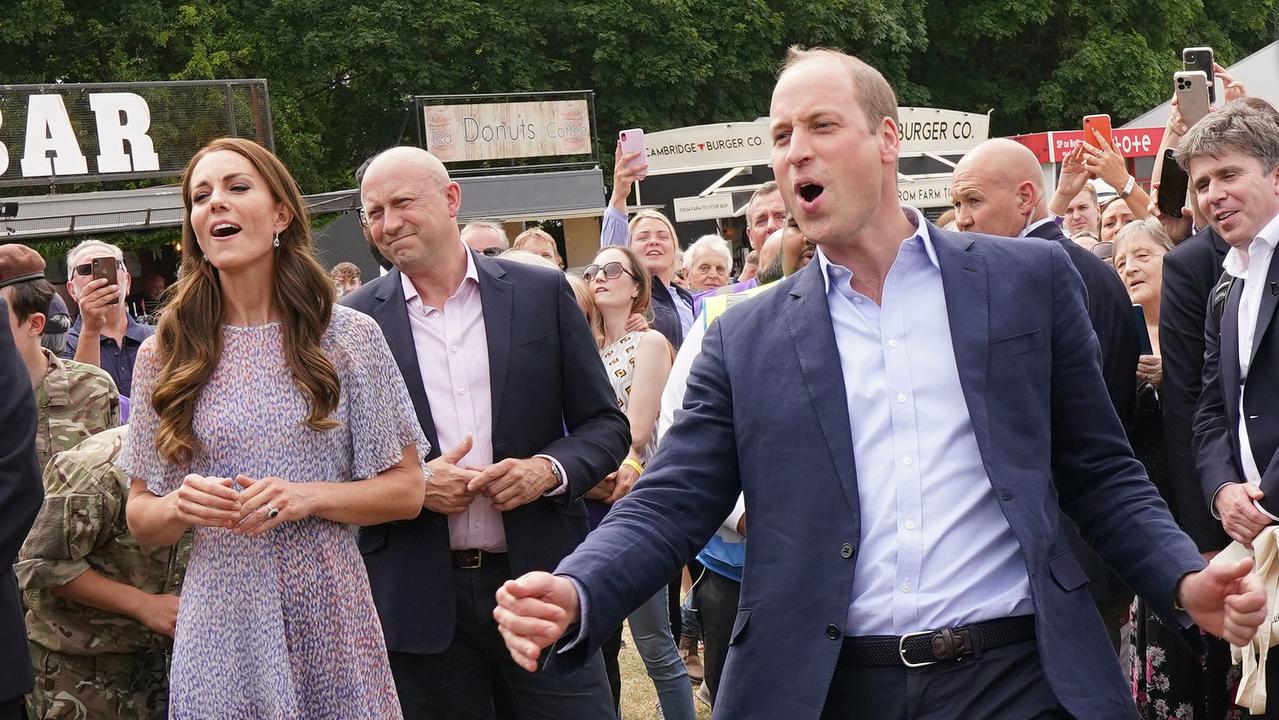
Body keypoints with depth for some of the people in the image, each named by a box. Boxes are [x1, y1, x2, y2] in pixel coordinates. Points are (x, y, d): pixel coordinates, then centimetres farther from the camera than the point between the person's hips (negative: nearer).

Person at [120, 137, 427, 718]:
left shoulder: (349, 337, 0)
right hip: (221, 627, 1)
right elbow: (140, 518, 9)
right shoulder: (166, 354, 4)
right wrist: (182, 505, -13)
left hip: (330, 624, -1)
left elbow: (406, 491, 2)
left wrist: (308, 498, -14)